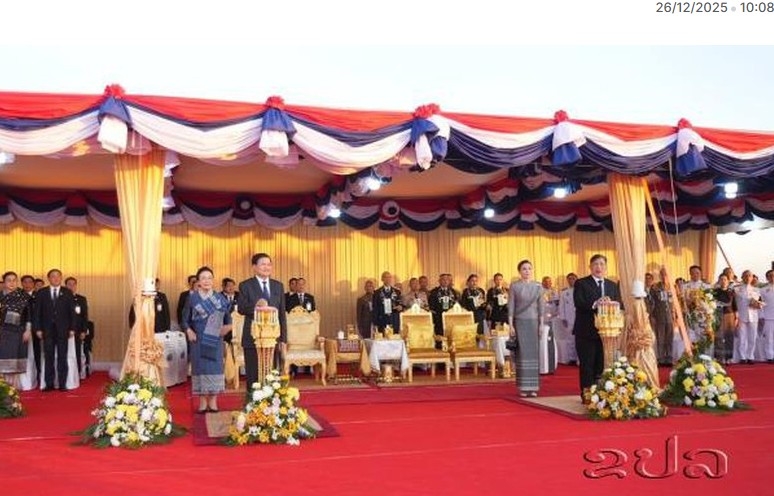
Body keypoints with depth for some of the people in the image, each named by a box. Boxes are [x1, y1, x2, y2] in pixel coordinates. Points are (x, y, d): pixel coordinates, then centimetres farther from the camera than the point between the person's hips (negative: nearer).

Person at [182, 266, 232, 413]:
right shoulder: (192, 298, 1)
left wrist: (227, 326, -7)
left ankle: (213, 402, 7)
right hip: (198, 339, -1)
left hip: (215, 339, 1)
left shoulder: (220, 298, 6)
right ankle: (203, 402, 8)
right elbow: (185, 319, 4)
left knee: (215, 367, 1)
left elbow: (227, 317, 10)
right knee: (201, 367, 0)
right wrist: (189, 331, -11)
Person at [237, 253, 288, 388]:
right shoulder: (245, 285, 0)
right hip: (253, 337, -3)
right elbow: (240, 308, -10)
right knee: (253, 376, 4)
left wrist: (283, 338, 5)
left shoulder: (278, 286, 11)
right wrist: (255, 307, -31)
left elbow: (282, 312, 10)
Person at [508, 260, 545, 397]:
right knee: (522, 353, -3)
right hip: (519, 322, -2)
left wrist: (541, 324, 2)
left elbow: (541, 306, 7)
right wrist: (511, 325, -5)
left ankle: (533, 387, 6)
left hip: (533, 322, 2)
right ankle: (523, 387, 2)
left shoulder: (538, 286, 6)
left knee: (533, 352, 1)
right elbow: (511, 307, 0)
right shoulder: (514, 286, 0)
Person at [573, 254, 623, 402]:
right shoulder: (581, 283, 1)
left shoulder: (613, 286, 16)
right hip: (586, 332, -4)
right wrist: (595, 304, -30)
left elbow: (620, 306, 5)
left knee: (603, 365, 7)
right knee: (587, 365, -1)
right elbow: (579, 303, -14)